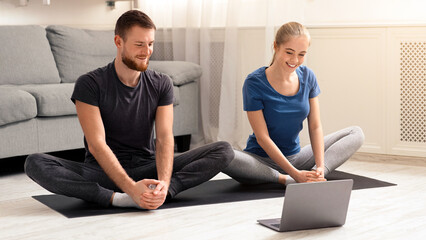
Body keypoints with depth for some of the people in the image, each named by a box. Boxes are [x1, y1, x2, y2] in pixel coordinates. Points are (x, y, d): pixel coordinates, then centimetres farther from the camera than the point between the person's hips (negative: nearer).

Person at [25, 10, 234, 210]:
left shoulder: (161, 85, 3)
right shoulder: (89, 85, -8)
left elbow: (164, 138, -8)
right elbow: (96, 144, -18)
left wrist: (164, 182, -30)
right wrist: (131, 187, -33)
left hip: (147, 169, 3)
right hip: (103, 172, -2)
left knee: (224, 151, -15)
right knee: (35, 163, -29)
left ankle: (158, 192, -34)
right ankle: (116, 199, -39)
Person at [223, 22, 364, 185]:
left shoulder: (307, 77, 0)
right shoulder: (255, 83, -15)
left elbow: (315, 127, -1)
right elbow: (262, 137, -18)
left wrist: (320, 167, -17)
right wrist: (295, 174, -25)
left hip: (295, 158, 5)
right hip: (262, 162, -5)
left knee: (356, 134, -2)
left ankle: (314, 175, -25)